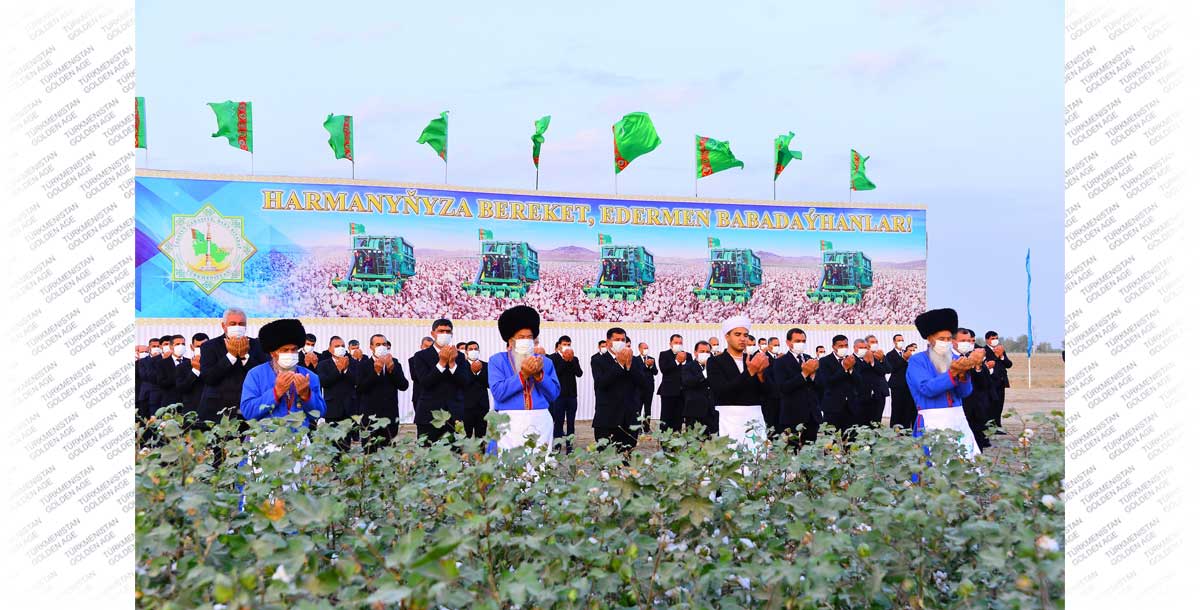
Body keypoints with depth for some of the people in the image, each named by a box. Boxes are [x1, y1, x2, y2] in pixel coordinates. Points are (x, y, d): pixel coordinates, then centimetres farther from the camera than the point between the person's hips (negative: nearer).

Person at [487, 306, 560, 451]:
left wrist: (539, 374, -8)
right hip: (511, 423, -3)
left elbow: (553, 394, 6)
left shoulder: (545, 362, 12)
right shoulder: (497, 360, 3)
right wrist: (523, 375, -14)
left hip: (541, 423, 3)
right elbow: (498, 392, -9)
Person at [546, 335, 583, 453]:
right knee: (559, 423, -3)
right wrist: (565, 360, -17)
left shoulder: (574, 359, 10)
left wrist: (571, 360, -12)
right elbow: (554, 373, -15)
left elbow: (579, 373, -3)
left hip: (572, 395, 4)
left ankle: (569, 447, 9)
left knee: (571, 423, 6)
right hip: (559, 395, -4)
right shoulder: (552, 358, -1)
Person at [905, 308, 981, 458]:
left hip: (958, 419, 5)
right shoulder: (916, 361, -2)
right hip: (932, 422, -5)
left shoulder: (955, 359, 13)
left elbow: (965, 392, 5)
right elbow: (928, 389, -16)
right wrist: (953, 373, -23)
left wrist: (962, 373, -14)